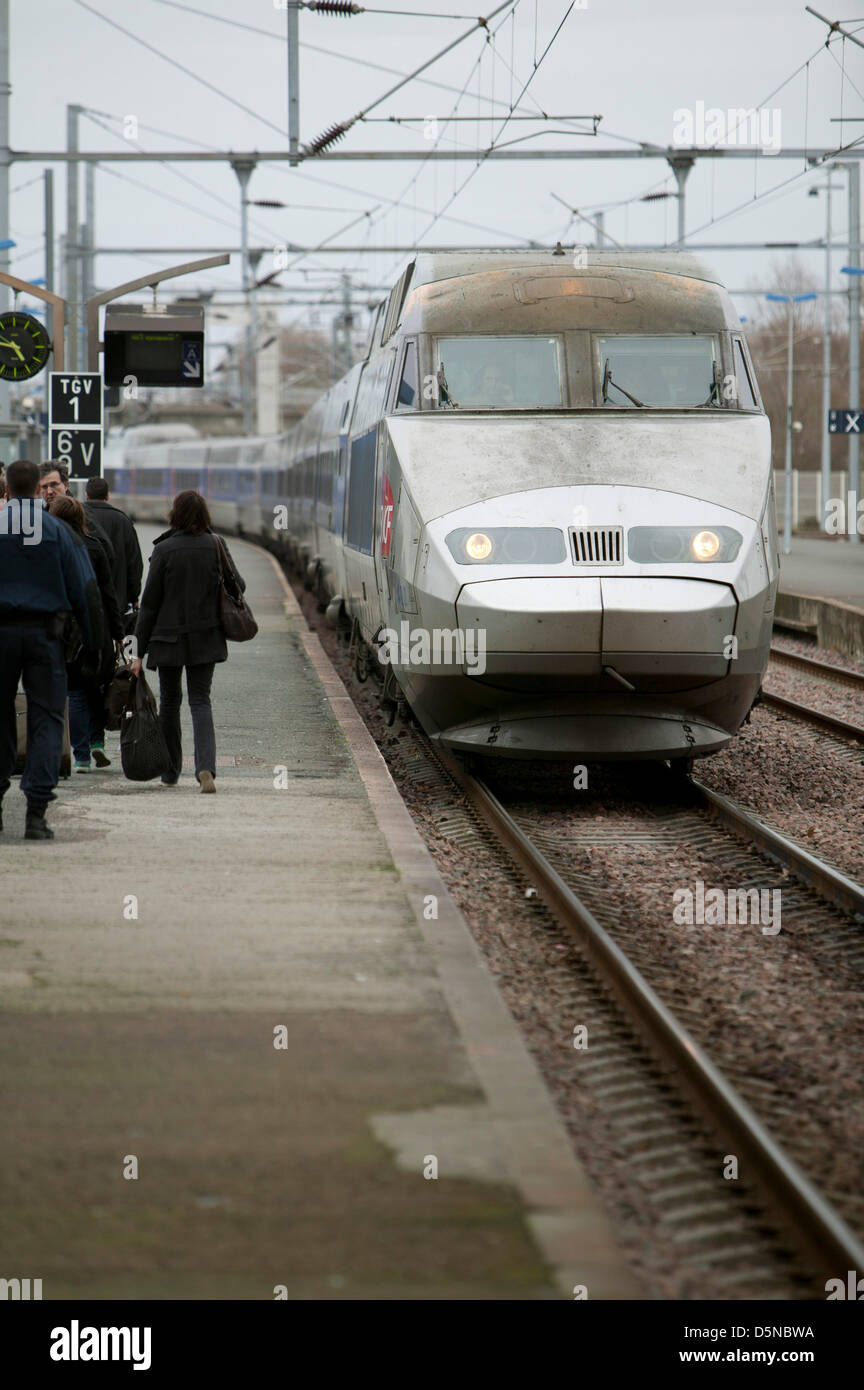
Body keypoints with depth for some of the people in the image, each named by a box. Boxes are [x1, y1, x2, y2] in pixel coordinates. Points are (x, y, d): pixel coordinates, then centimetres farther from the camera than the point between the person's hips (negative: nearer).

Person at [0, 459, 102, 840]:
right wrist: (92, 643, 7)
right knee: (46, 719, 1)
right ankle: (36, 813, -10)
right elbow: (84, 591, 1)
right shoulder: (59, 532, 1)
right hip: (44, 632, 0)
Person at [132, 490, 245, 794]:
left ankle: (171, 770, 23)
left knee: (169, 700, 14)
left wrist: (140, 651, -3)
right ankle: (205, 767, -19)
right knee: (200, 700, 3)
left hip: (169, 637, -2)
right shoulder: (216, 546, -3)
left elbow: (150, 602, -7)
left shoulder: (165, 550, -10)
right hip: (206, 638, 2)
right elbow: (237, 586, 2)